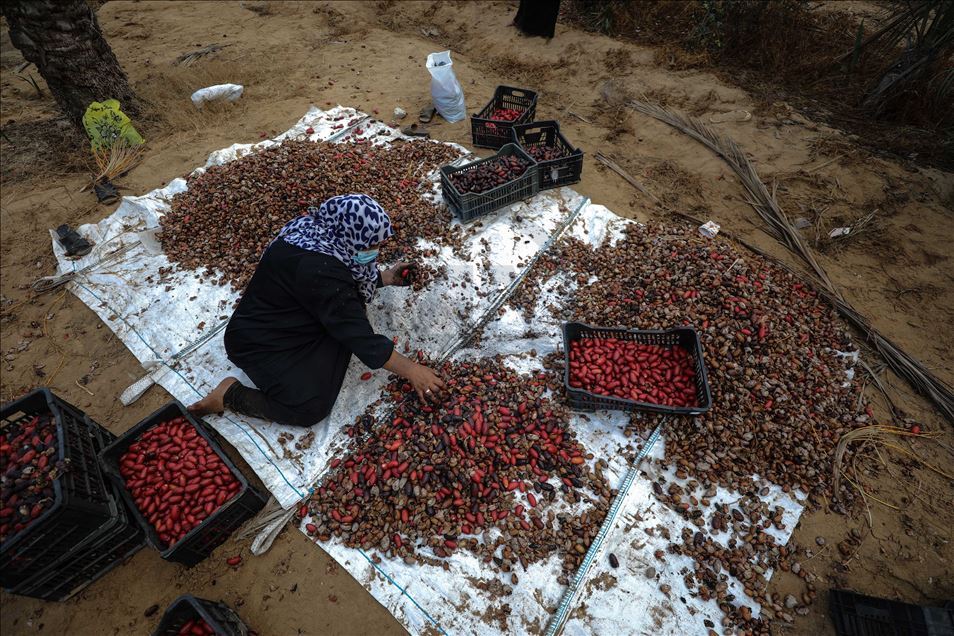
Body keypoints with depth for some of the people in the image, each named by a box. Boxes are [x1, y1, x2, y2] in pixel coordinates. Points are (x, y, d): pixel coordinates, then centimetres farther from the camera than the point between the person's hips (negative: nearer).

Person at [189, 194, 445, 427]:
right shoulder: (317, 269, -35)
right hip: (261, 342, -9)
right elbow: (360, 336, -30)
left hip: (290, 320, 9)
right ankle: (230, 394, -1)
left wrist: (385, 277, 4)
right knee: (312, 408, -17)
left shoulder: (320, 231, -9)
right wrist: (410, 370, -23)